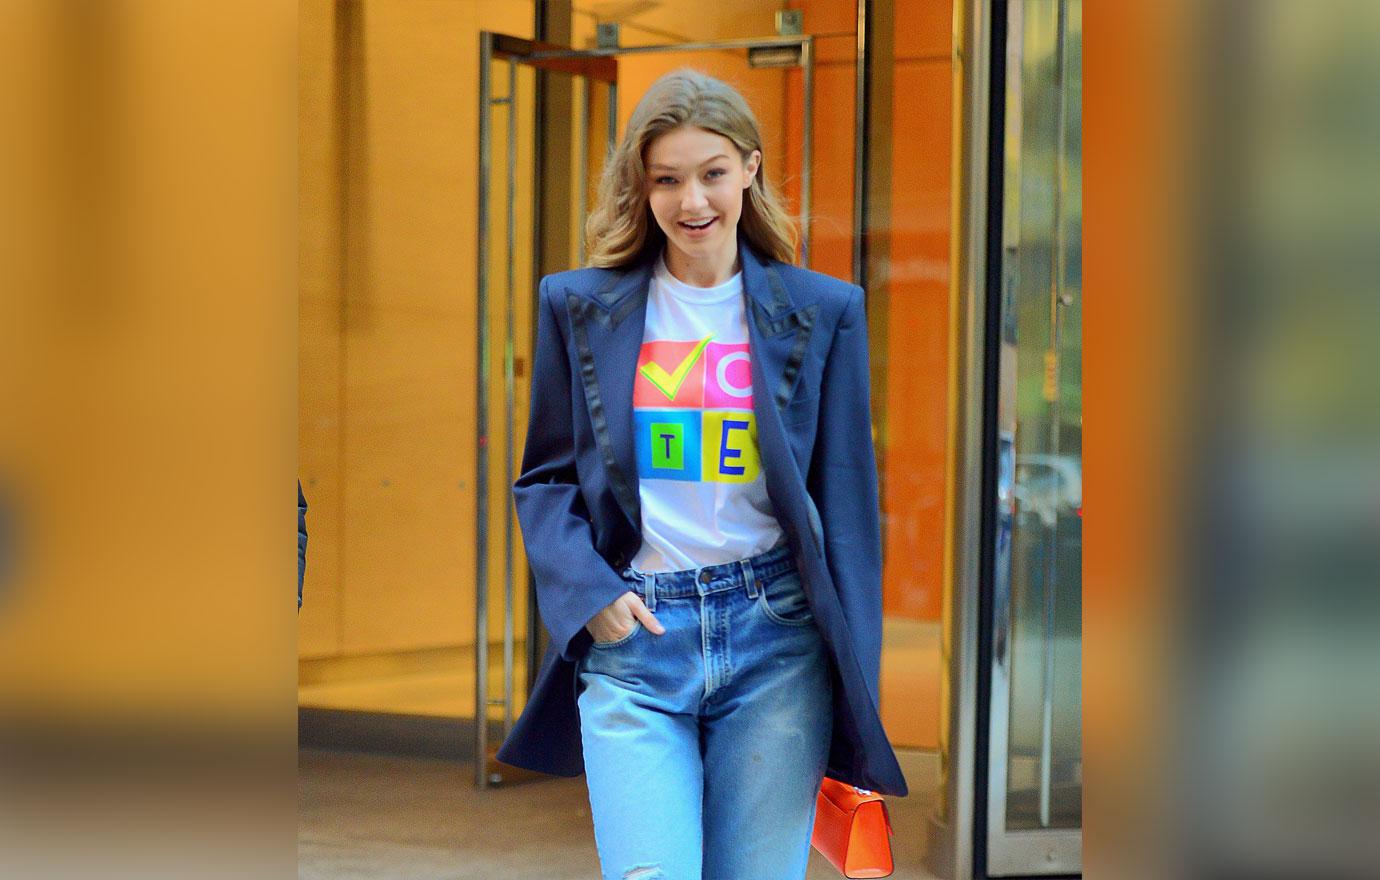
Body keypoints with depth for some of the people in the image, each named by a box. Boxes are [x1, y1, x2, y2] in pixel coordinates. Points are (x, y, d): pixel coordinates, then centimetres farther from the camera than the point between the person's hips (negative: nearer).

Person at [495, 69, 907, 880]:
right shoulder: (580, 306, 8)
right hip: (634, 635, 0)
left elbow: (846, 499, 8)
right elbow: (545, 478, 13)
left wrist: (856, 687, 4)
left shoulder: (823, 311, 7)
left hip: (777, 638, 0)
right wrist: (588, 596, -6)